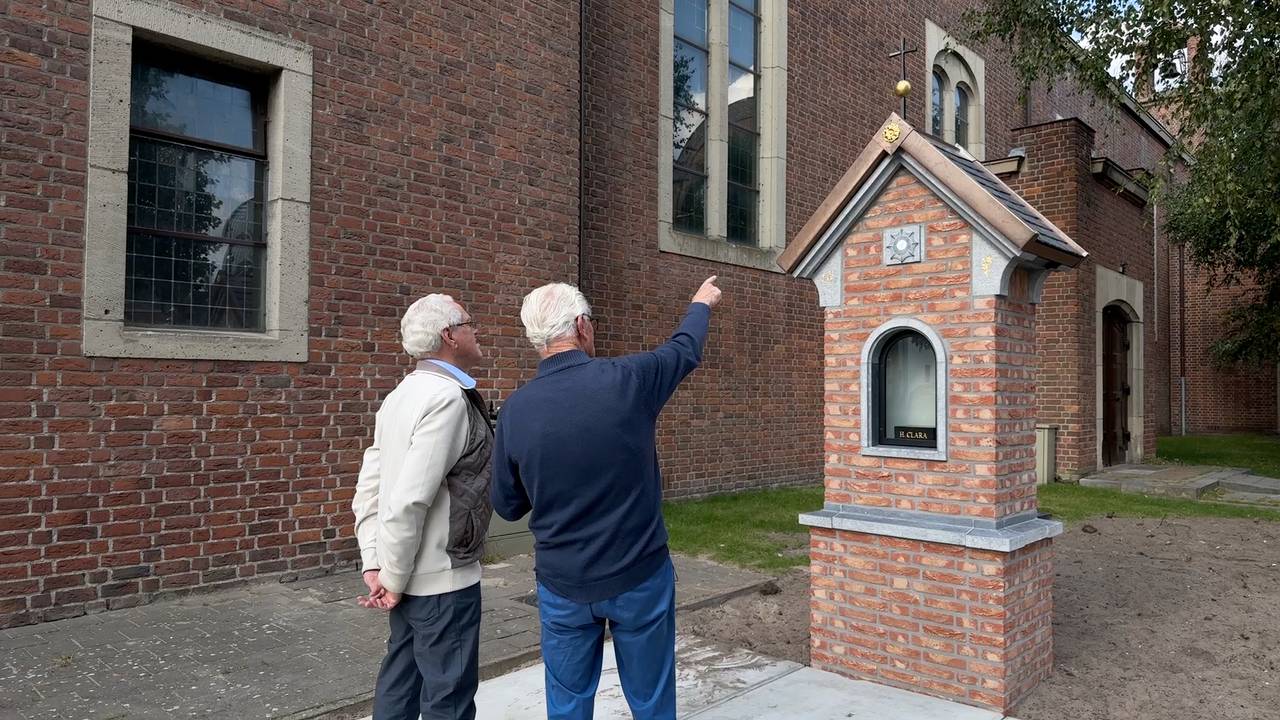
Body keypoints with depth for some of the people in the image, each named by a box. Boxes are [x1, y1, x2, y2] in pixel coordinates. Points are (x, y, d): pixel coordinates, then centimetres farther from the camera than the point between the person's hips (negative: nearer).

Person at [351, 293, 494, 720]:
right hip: (442, 578, -9)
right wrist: (395, 578, -14)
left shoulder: (403, 394, 7)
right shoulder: (448, 397, -20)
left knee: (401, 682, 21)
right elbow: (410, 499, -26)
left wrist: (374, 565, 6)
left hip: (410, 575, 9)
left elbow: (369, 487, 7)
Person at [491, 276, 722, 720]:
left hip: (563, 585, 2)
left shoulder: (515, 410, -10)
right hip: (639, 576, -1)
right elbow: (684, 351, 8)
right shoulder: (628, 380, -14)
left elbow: (507, 506, 3)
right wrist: (701, 304, 28)